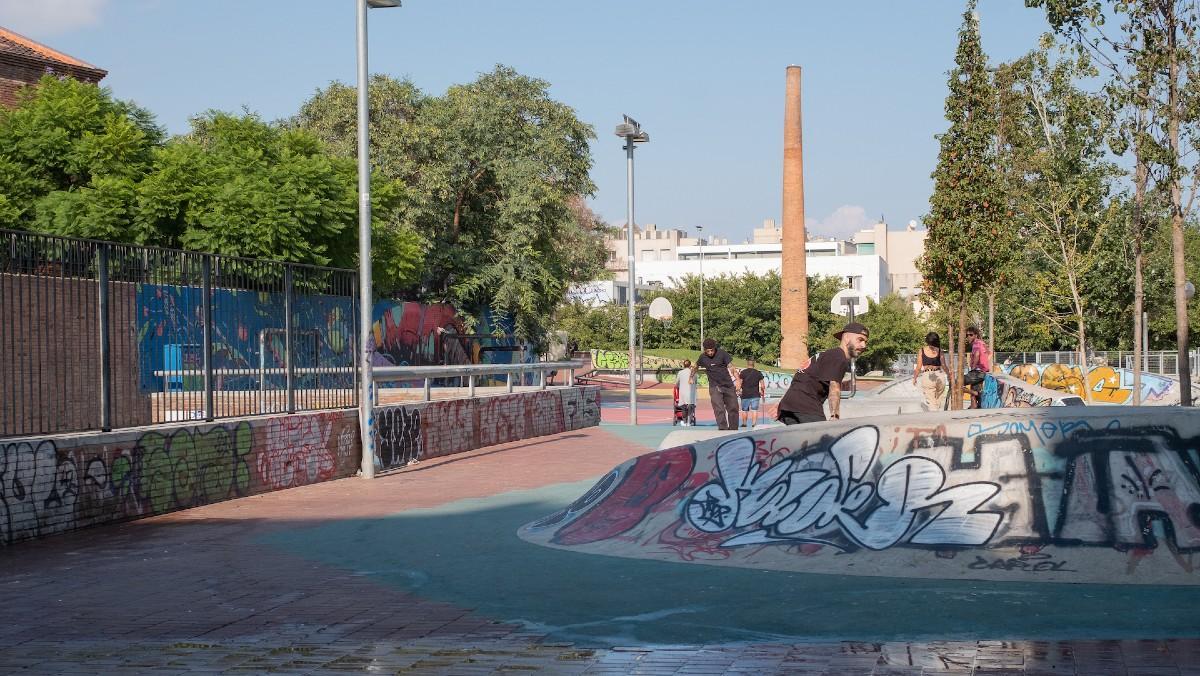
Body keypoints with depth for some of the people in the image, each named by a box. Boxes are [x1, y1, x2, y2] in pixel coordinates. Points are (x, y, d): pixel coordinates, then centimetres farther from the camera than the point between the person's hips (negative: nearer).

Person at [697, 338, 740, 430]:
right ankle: (723, 429, -19)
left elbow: (731, 367, -10)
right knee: (719, 410, -15)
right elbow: (696, 366, 21)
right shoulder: (703, 358, -1)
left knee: (733, 408, 5)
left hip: (728, 385, 1)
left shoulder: (722, 353, -8)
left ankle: (733, 429, 17)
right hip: (714, 387, 0)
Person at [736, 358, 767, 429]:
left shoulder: (743, 372, 0)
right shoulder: (758, 373, 5)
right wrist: (763, 392, 15)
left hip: (745, 394, -1)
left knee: (744, 410, 10)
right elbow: (762, 385, 4)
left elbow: (739, 383, -5)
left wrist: (738, 391, 5)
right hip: (755, 395, 1)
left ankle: (744, 424, 17)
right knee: (754, 410, -2)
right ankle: (754, 423, -10)